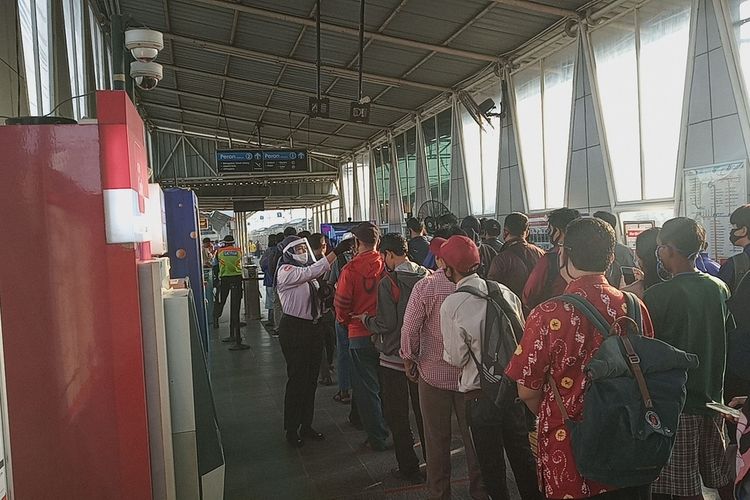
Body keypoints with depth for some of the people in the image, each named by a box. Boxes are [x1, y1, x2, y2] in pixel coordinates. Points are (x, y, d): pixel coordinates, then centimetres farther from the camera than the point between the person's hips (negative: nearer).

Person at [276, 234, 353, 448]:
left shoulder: (307, 272, 13)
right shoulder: (286, 271, -11)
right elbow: (312, 272, -29)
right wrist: (336, 252, -35)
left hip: (313, 327, 8)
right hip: (294, 328, -8)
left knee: (311, 379, 12)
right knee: (297, 379, -1)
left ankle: (306, 426, 25)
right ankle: (291, 430, 13)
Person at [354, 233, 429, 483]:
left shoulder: (388, 283, -18)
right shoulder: (427, 276, -2)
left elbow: (386, 323, -19)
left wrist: (366, 319, -1)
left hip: (394, 357, -6)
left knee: (397, 416, 9)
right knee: (423, 411, 19)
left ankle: (409, 469, 16)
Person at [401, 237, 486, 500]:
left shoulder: (425, 286, -15)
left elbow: (409, 329, -12)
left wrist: (409, 360, 3)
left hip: (434, 372, -2)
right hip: (470, 372, 2)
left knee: (437, 438, 13)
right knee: (472, 435, 16)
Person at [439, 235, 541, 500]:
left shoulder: (451, 305, -17)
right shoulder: (506, 292, -4)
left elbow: (456, 358, -13)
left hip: (480, 393, -4)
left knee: (491, 462, 14)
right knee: (522, 453, 22)